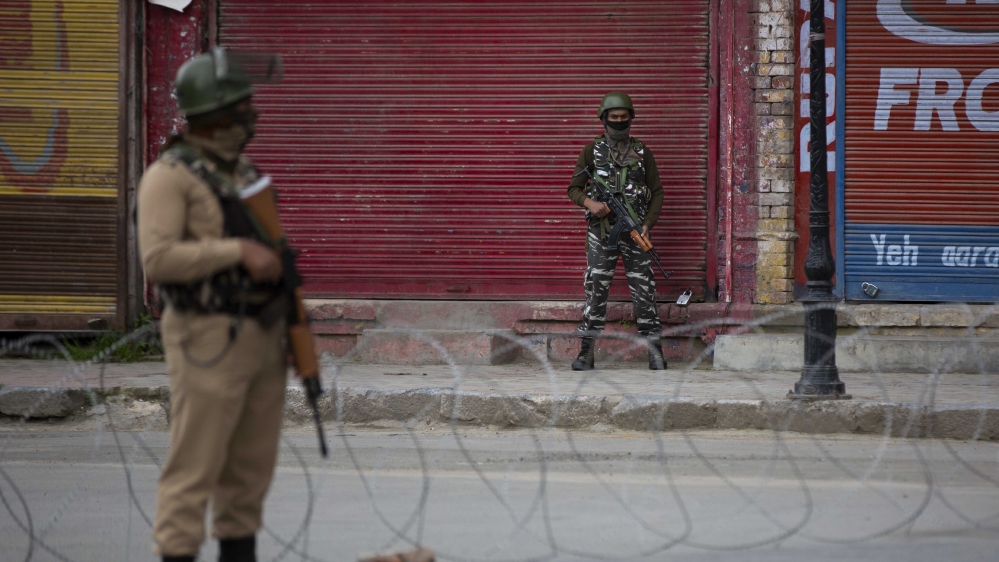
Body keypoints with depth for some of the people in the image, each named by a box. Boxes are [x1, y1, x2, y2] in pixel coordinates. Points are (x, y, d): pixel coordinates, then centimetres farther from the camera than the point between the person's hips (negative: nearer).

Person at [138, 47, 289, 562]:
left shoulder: (244, 172, 14)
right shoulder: (170, 176, -11)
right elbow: (158, 259, -22)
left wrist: (294, 327, 17)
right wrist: (238, 251, -22)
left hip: (263, 334, 8)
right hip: (208, 340, -8)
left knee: (253, 463, 11)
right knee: (196, 465, -7)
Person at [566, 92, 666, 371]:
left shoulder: (641, 152, 9)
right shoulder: (592, 150, 7)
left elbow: (657, 192, 10)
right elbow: (574, 188, 9)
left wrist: (647, 225, -4)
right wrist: (590, 203, -12)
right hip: (601, 230, 0)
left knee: (644, 290, -2)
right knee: (596, 290, -1)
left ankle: (655, 351, 1)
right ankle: (586, 352, 3)